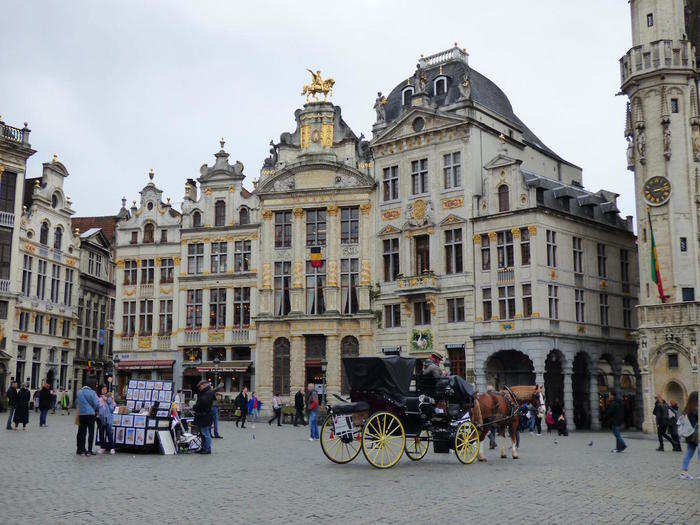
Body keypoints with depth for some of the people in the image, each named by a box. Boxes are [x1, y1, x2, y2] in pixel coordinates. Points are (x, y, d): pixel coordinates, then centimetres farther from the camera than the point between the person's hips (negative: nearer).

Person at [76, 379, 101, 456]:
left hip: (81, 414, 5)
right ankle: (89, 451, -1)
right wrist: (97, 411, 7)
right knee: (91, 433, 2)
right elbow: (96, 404, -11)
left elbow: (78, 403, 13)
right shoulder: (92, 392, -11)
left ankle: (82, 449, 12)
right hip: (90, 414, -5)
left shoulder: (79, 392, 7)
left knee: (82, 432, 11)